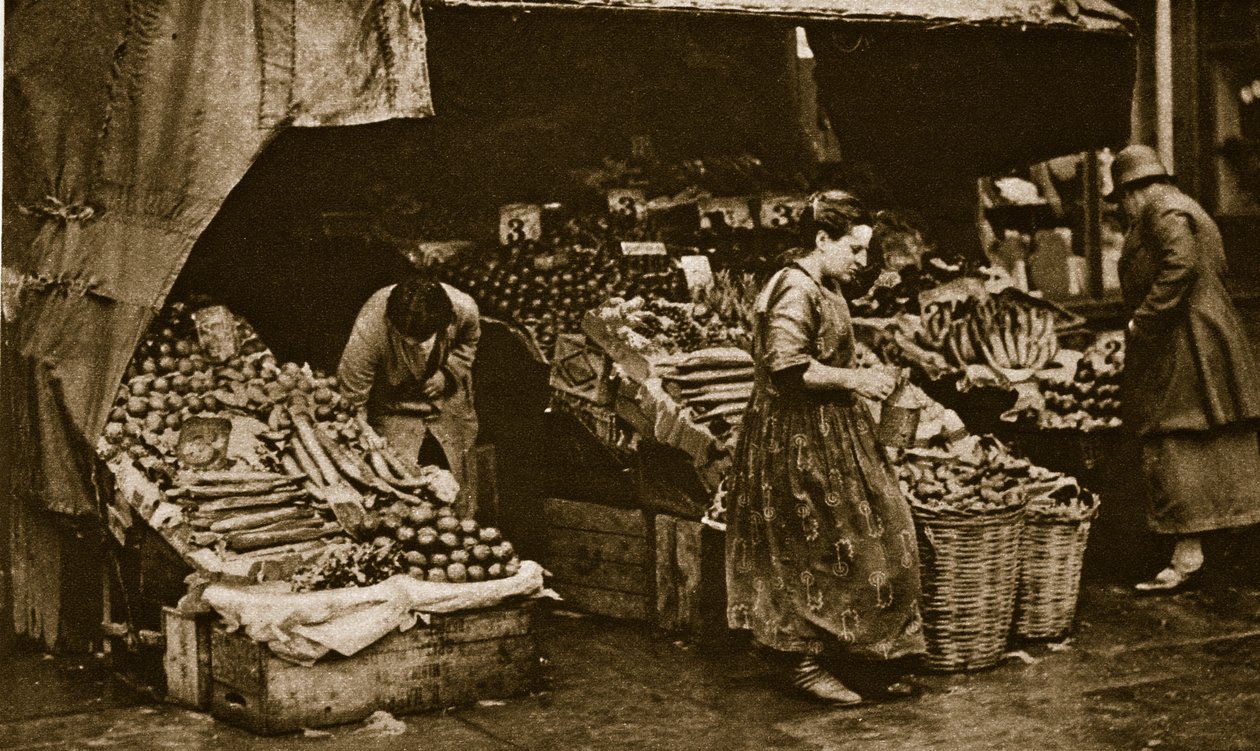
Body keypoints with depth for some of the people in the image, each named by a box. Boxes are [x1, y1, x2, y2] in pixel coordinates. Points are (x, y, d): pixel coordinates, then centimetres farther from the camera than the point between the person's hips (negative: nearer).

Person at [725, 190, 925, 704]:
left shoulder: (822, 290, 14)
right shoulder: (795, 290, -18)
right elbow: (787, 367, -27)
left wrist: (860, 380, 15)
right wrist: (853, 380, -20)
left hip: (828, 435, 11)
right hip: (799, 440, -11)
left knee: (867, 543, 11)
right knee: (814, 552, -4)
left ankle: (859, 659, 19)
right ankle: (807, 664, 7)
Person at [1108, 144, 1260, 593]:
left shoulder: (1162, 213, -11)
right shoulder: (1190, 211, 20)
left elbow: (1180, 266, -26)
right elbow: (1218, 270, 21)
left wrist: (1142, 320, -21)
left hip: (1179, 352, -10)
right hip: (1213, 342, 10)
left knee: (1173, 450, -9)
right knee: (1221, 448, 13)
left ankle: (1187, 556, -9)